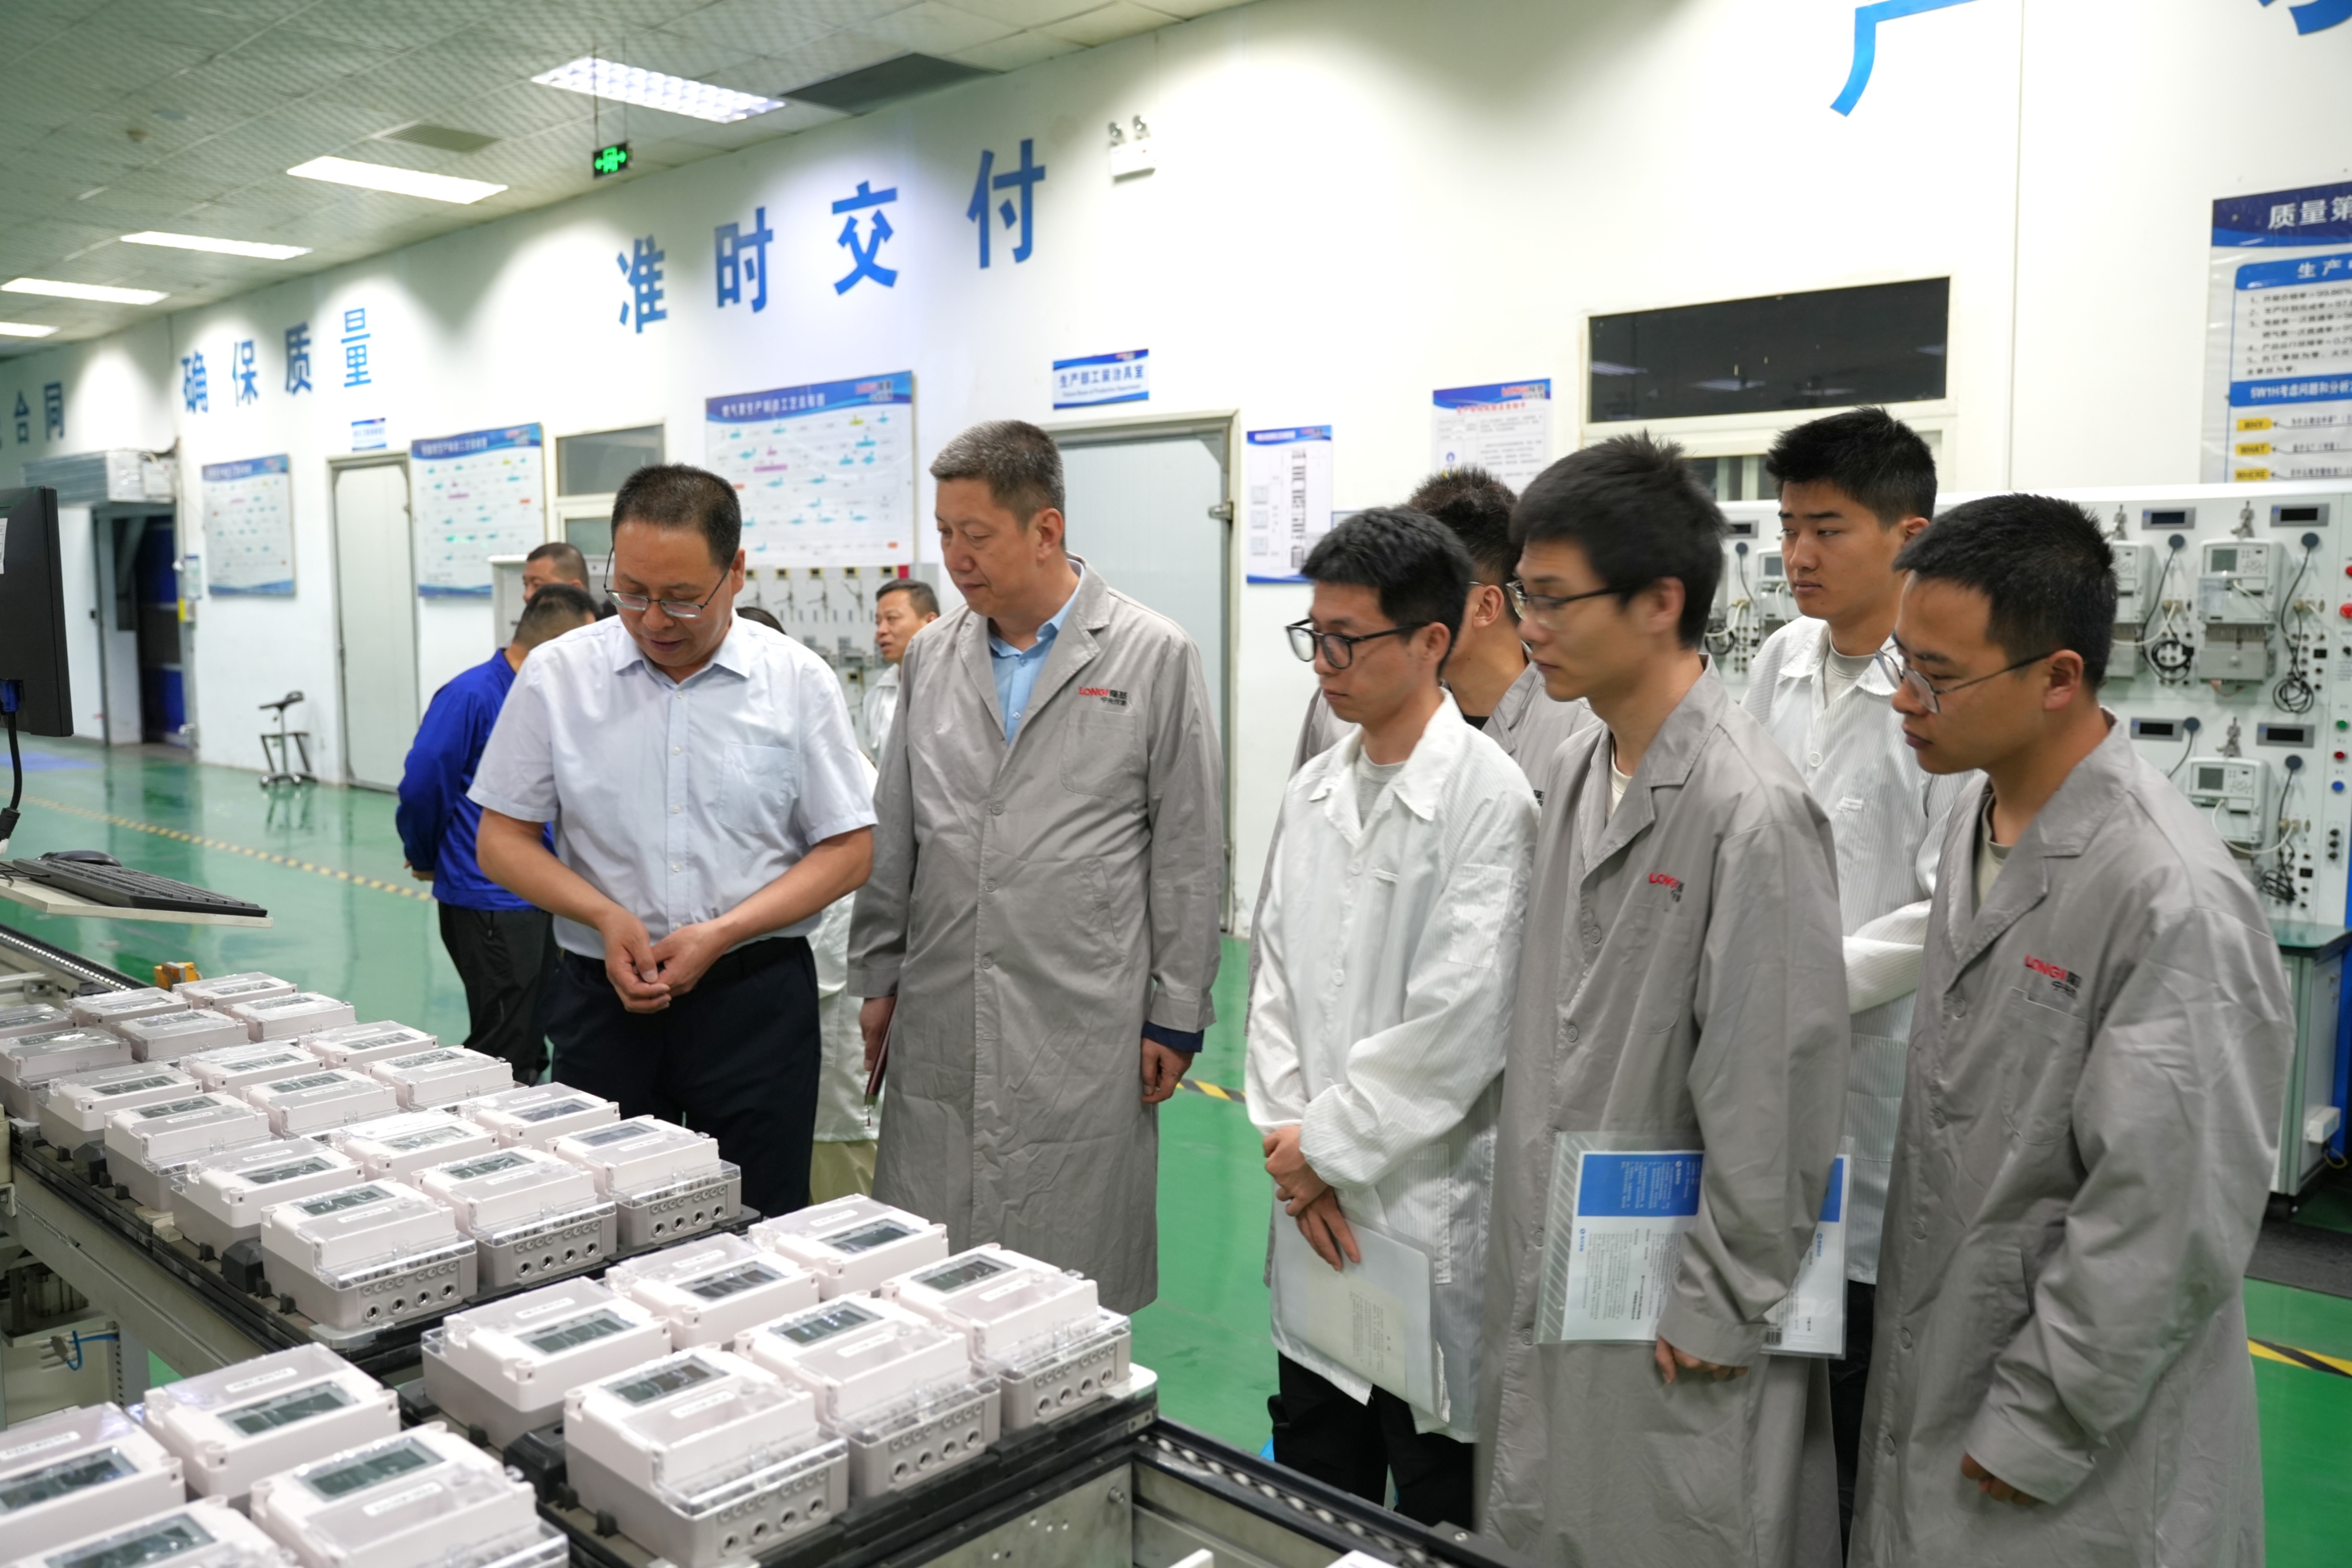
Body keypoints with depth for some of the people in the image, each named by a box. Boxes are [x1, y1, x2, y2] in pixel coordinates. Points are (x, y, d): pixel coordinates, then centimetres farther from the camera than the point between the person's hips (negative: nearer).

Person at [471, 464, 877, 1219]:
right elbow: (503, 839, 5)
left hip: (756, 996, -1)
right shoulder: (558, 676, 1)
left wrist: (720, 933, -12)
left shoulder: (798, 682, -2)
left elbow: (848, 849, -1)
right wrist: (605, 916, -12)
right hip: (602, 996, 1)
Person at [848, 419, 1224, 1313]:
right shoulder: (931, 658, 9)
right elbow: (894, 832, 15)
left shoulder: (1155, 657, -3)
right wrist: (876, 978, 13)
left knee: (1072, 1289, 6)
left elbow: (1189, 849, -2)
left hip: (1084, 1025, -3)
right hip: (940, 1018, 4)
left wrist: (1175, 1017, -3)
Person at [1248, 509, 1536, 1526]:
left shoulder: (1489, 798, -15)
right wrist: (1288, 1139, -2)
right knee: (1310, 1495, 20)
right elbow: (1277, 974, 8)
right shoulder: (1313, 791, 7)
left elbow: (1462, 1018, -20)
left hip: (1429, 1206, -6)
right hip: (1313, 1206, 7)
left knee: (1435, 1507, 11)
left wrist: (1327, 1142, -12)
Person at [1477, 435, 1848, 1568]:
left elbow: (1774, 1091, -18)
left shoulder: (1750, 809, -21)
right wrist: (1520, 1239, 13)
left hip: (1667, 1307, -7)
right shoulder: (1568, 776, 5)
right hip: (1542, 1263, 8)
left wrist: (1721, 1308, -12)